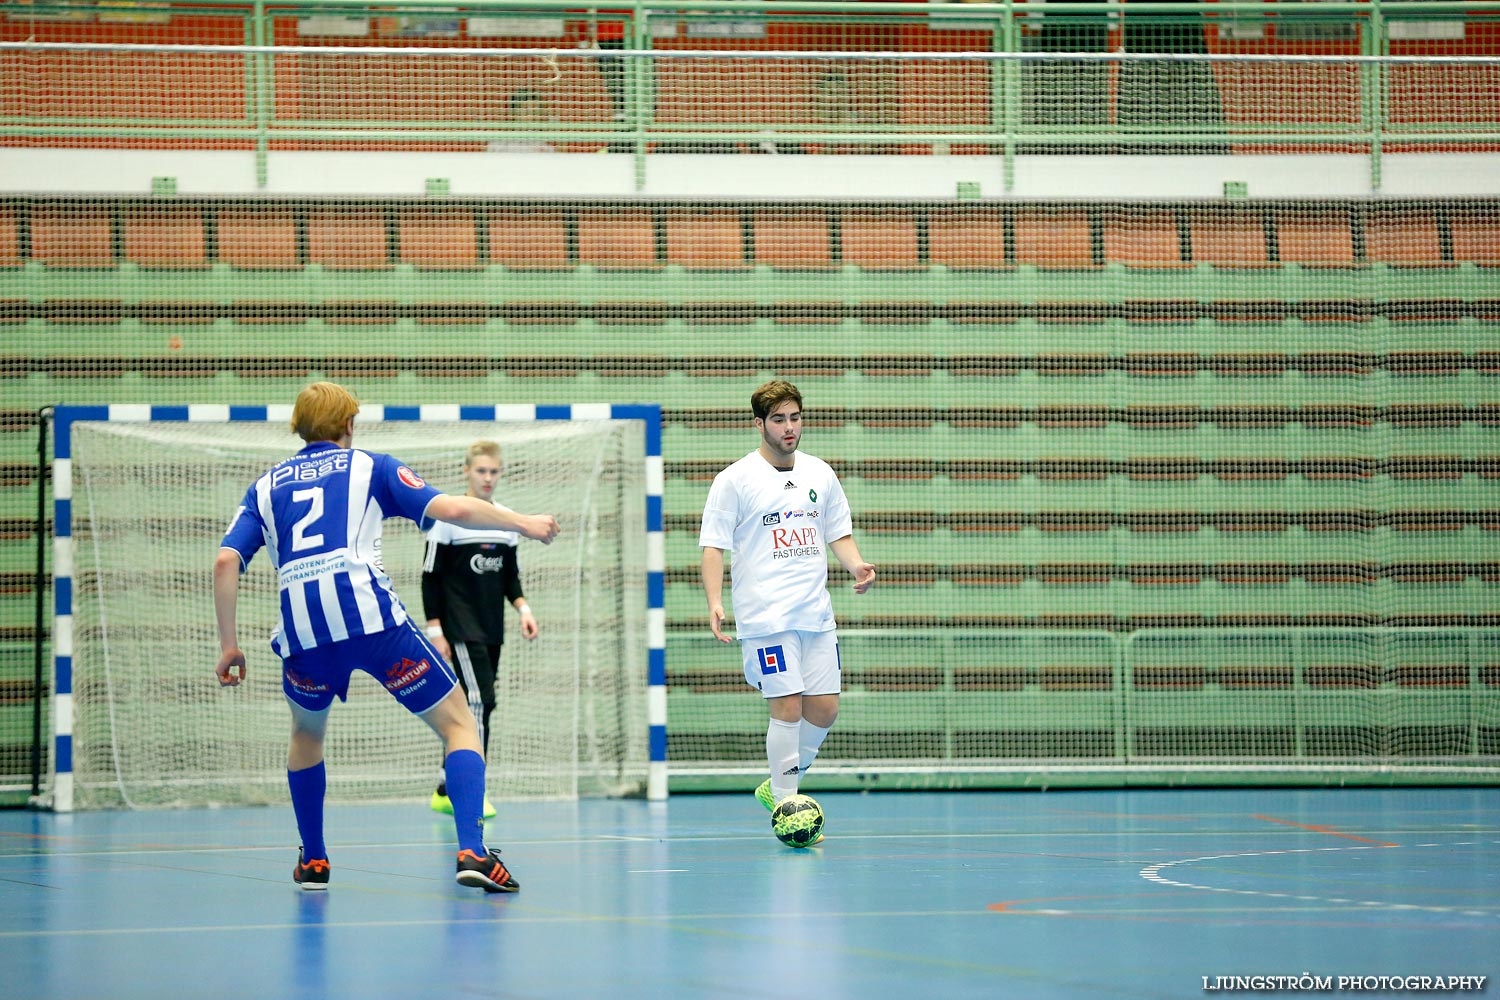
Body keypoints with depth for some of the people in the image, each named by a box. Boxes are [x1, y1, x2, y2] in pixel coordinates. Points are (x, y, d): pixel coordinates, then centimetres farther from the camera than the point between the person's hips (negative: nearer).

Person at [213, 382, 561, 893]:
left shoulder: (266, 486, 24)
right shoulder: (368, 466, 17)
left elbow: (226, 561, 10)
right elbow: (451, 509, 6)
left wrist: (229, 644, 13)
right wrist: (523, 522, 19)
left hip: (301, 630, 3)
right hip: (370, 613, -3)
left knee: (307, 731, 33)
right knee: (457, 722, 7)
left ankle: (313, 861, 33)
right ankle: (472, 851, -12)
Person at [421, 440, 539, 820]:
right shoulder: (448, 517, -6)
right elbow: (431, 576, -6)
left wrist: (523, 608, 2)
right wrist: (435, 631, -10)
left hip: (492, 631, 6)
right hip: (461, 629, -6)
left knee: (474, 707, 8)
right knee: (478, 700, -18)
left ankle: (446, 790, 17)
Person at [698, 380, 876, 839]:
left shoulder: (820, 474, 13)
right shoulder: (735, 480, -3)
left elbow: (838, 535, 20)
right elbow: (713, 545, -5)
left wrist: (856, 565, -1)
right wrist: (715, 602, -17)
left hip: (816, 614, 6)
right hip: (766, 618, -6)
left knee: (824, 709, 4)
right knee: (787, 707, -11)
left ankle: (778, 787, 24)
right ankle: (784, 806, 0)